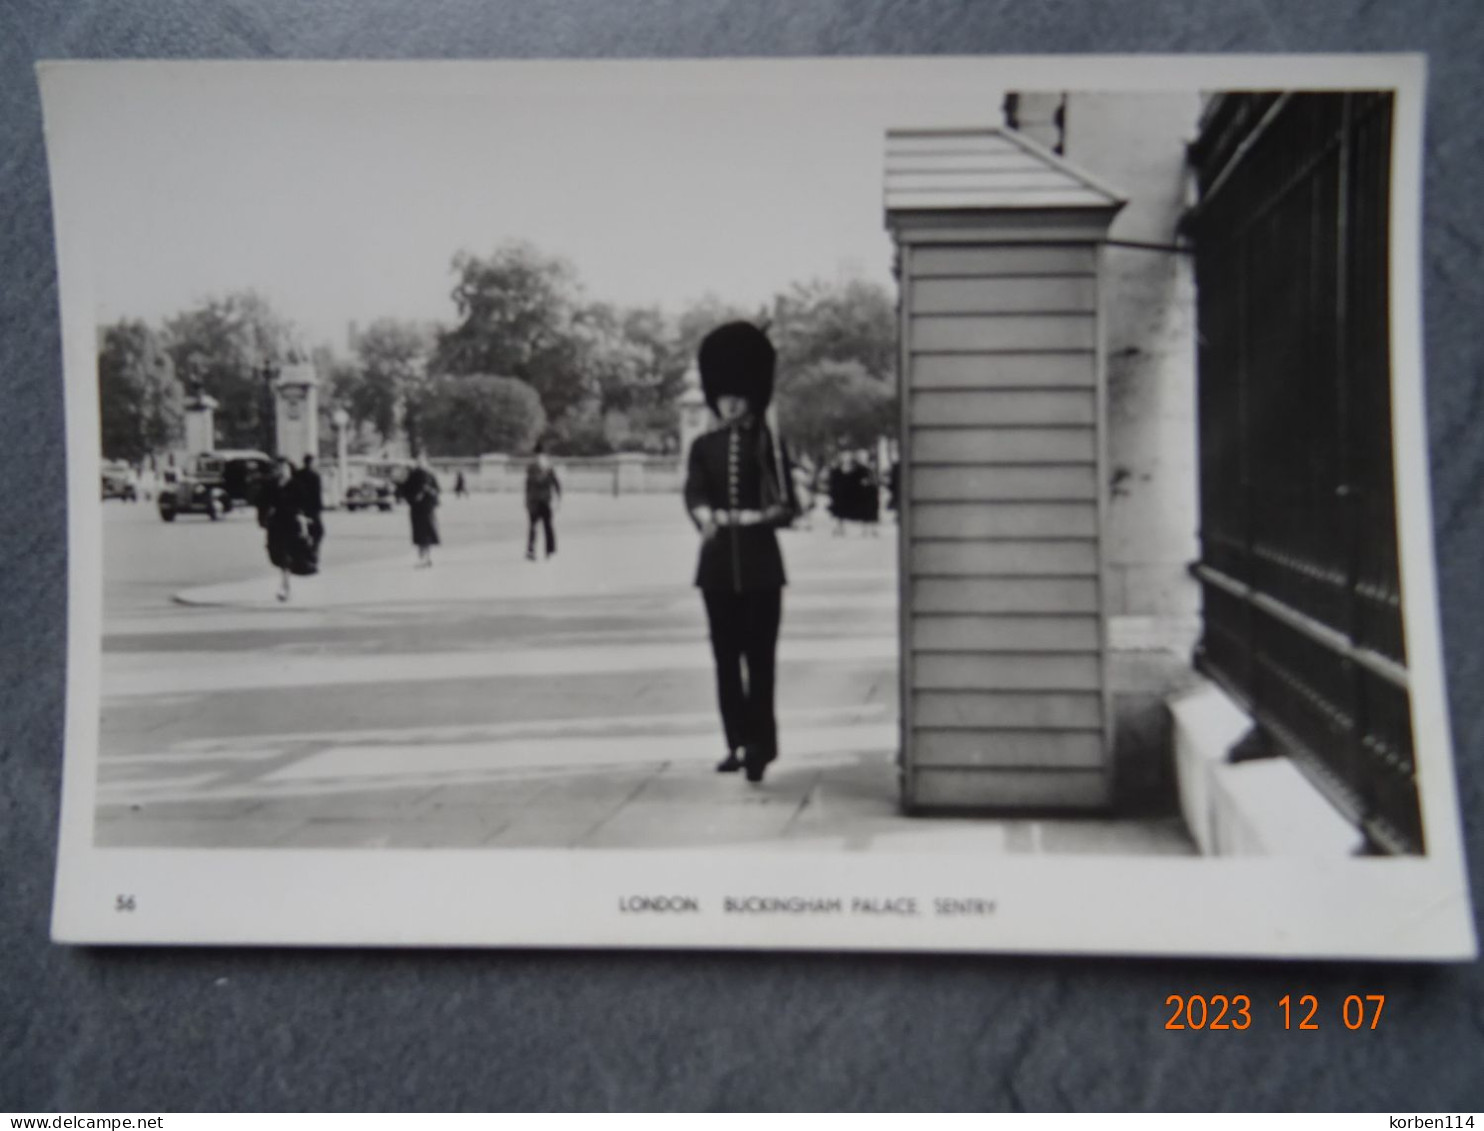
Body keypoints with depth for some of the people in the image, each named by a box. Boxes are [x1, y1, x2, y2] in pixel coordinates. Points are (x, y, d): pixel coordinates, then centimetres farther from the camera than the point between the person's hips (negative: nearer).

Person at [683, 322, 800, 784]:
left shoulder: (767, 443, 3)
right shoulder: (703, 447, 7)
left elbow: (787, 507, -1)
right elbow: (694, 492, -10)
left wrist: (761, 515, -23)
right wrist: (706, 517, -32)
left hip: (760, 564, -3)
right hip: (718, 563, 3)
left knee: (760, 655, -6)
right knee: (726, 657, 7)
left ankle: (761, 743, -7)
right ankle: (739, 743, 15)